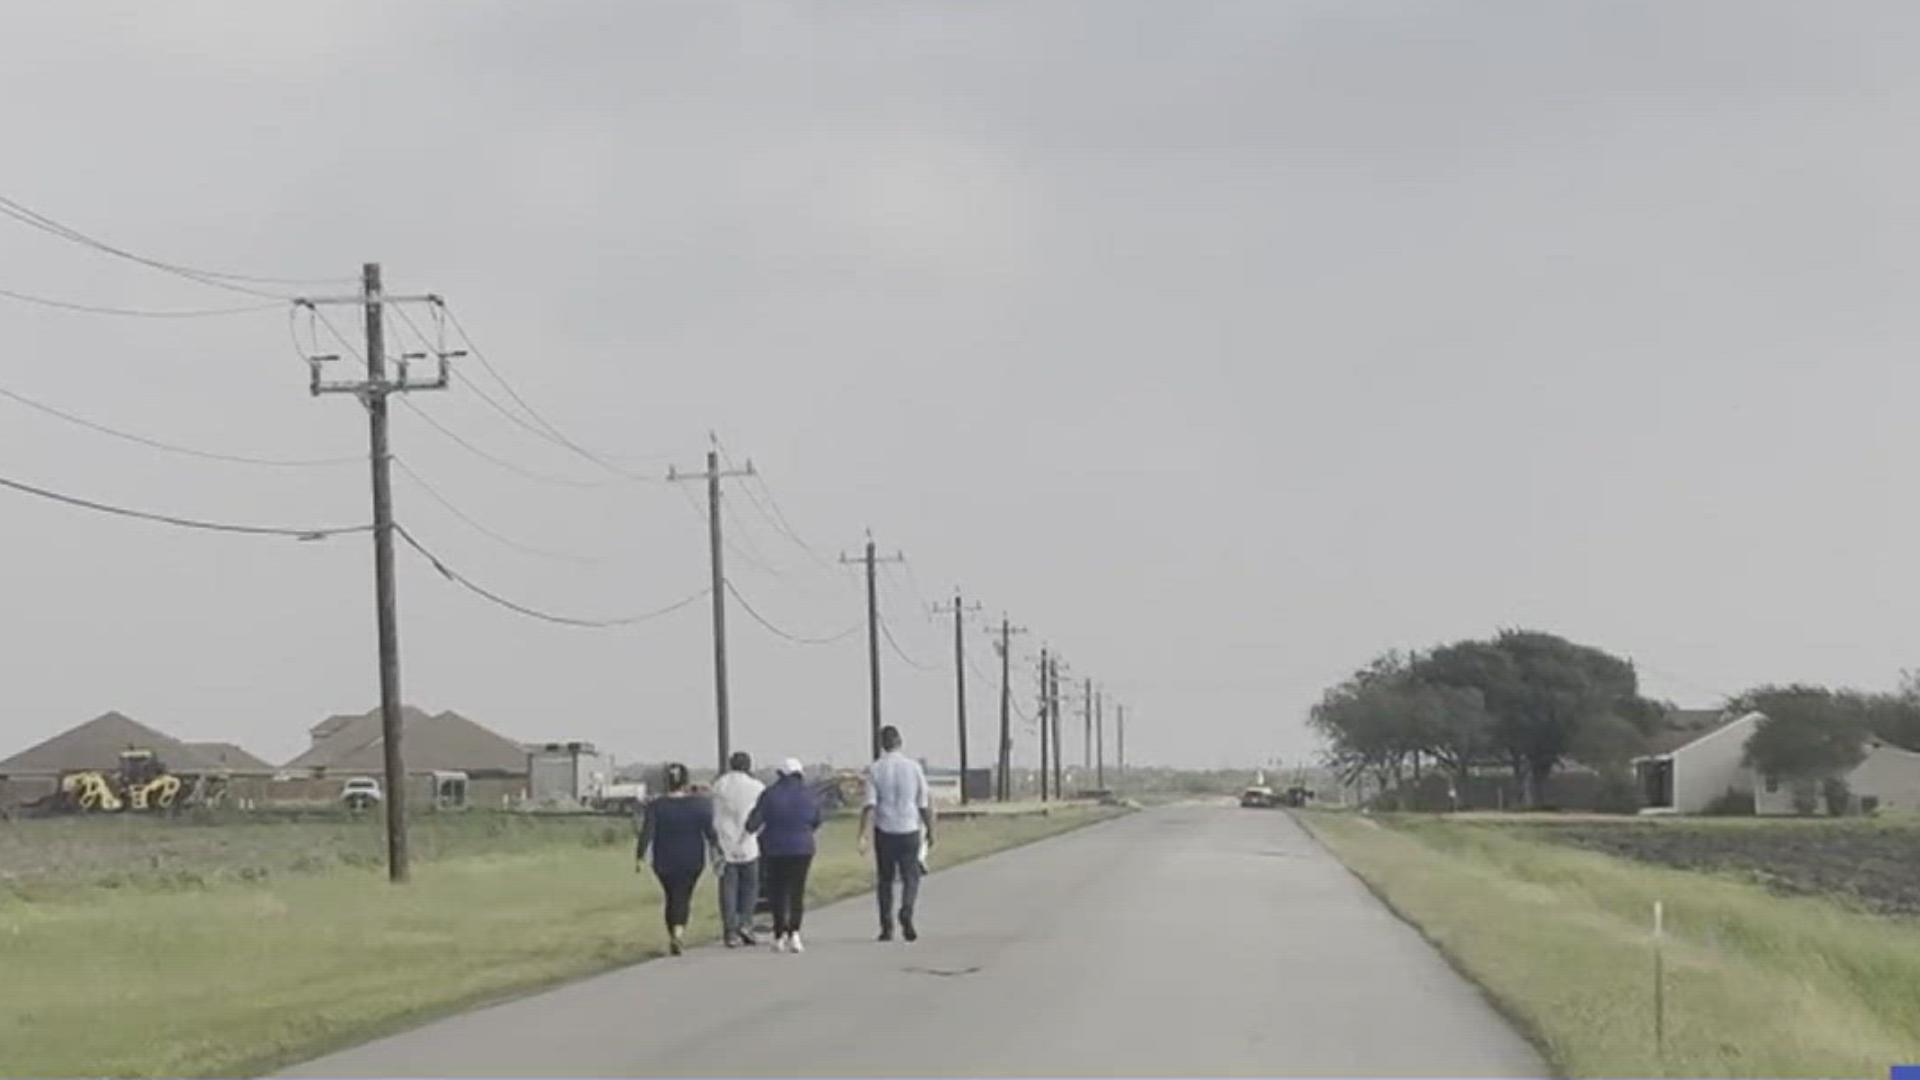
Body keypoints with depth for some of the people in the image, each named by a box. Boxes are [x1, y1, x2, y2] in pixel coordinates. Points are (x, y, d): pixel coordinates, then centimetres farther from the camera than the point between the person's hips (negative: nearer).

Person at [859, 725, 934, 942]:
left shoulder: (875, 770, -4)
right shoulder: (913, 767, -2)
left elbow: (869, 805, -12)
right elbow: (924, 804, 1)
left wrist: (863, 836, -15)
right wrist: (930, 830, 13)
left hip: (884, 831, 0)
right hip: (909, 829, 0)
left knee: (885, 879, 12)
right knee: (911, 877, 7)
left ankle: (886, 927, 10)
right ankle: (906, 913, -20)